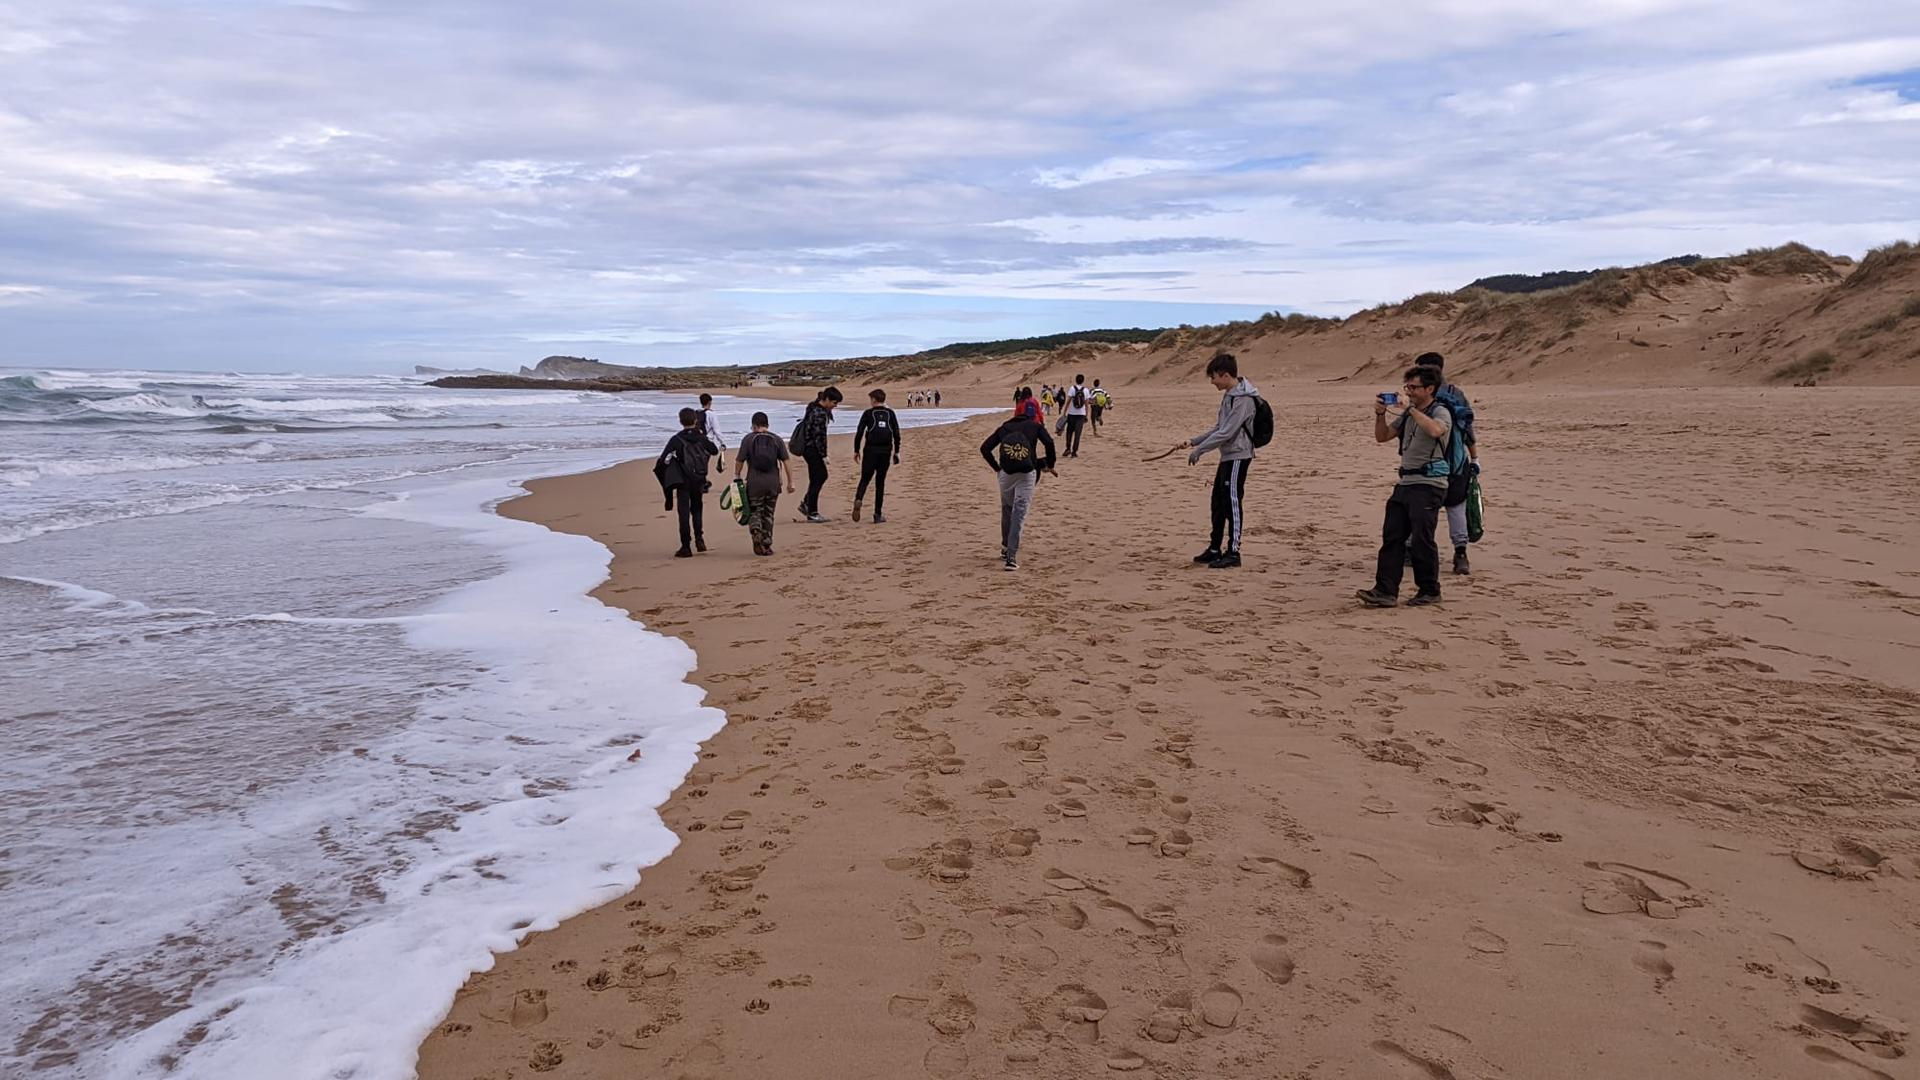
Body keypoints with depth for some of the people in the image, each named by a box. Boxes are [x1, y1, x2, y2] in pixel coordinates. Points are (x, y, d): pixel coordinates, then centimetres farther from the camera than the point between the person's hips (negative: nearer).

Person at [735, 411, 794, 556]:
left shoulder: (748, 439, -2)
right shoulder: (776, 439, 5)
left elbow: (739, 461, -2)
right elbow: (787, 461, 1)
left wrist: (737, 477, 14)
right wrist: (790, 482, 5)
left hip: (754, 482, -2)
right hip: (773, 482, 2)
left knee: (754, 511, 9)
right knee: (768, 514, 13)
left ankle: (756, 531, -20)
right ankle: (767, 545, 13)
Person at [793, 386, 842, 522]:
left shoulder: (816, 407, 9)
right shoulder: (819, 414, -22)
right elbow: (819, 436, -21)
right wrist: (823, 455, -16)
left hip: (808, 446, 10)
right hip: (811, 448, -10)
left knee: (822, 475, 17)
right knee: (816, 479, -3)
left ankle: (805, 504, 25)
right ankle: (812, 513, 4)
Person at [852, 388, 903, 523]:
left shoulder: (868, 413, 0)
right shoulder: (890, 413, 7)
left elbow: (859, 433, -3)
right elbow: (897, 434, 4)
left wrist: (856, 450, 5)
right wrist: (896, 451, 12)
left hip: (871, 451, -2)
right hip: (886, 451, 2)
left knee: (864, 479, 5)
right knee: (880, 482, 8)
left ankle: (858, 499, -25)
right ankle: (878, 514, 6)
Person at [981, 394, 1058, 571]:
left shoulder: (1004, 427, 17)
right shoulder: (1035, 426, 9)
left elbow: (984, 448, 11)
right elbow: (1049, 443, -8)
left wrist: (996, 467, 18)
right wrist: (1050, 464, 6)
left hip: (1006, 473, 3)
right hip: (1027, 474, -3)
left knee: (1006, 511, 22)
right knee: (1019, 515, -4)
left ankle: (1006, 548, 31)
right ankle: (1011, 557, -12)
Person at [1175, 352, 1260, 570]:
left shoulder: (1243, 399, -18)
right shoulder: (1229, 395, 14)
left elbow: (1227, 433, -23)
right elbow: (1218, 429, 20)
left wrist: (1199, 450, -19)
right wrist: (1192, 442, 14)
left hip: (1238, 456, -10)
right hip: (1227, 456, 10)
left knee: (1232, 503, -6)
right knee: (1218, 503, 13)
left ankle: (1233, 552, -1)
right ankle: (1215, 549, 22)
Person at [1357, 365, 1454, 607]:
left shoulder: (1441, 412, -7)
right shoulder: (1407, 414, 17)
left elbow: (1435, 430, -31)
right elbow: (1382, 436, 20)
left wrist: (1411, 408, -22)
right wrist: (1380, 414, 2)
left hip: (1429, 484, -8)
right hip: (1406, 482, 8)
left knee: (1421, 540, -4)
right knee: (1392, 537, 1)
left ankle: (1429, 591, 11)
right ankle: (1385, 591, 1)